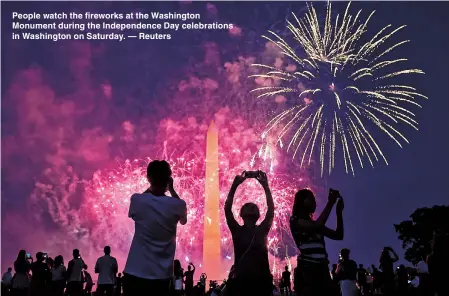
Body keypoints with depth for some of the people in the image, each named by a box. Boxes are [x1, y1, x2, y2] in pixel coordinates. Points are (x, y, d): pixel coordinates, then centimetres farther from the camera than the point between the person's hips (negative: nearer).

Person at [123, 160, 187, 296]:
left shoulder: (137, 200, -8)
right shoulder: (176, 205, -6)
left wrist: (151, 187, 20)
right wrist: (171, 189, 16)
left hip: (135, 273, -1)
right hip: (161, 275, 1)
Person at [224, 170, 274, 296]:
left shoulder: (262, 230, 11)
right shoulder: (237, 230, 8)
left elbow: (271, 210, 3)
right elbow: (227, 209, -2)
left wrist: (265, 185, -2)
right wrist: (235, 185, -8)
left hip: (262, 278, 2)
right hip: (242, 279, -2)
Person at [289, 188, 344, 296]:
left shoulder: (315, 223, 24)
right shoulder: (295, 220, 3)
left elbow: (338, 235, 19)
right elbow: (316, 226, -16)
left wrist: (339, 211, 10)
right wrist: (330, 203, -7)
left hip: (322, 269, 7)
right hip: (307, 269, -7)